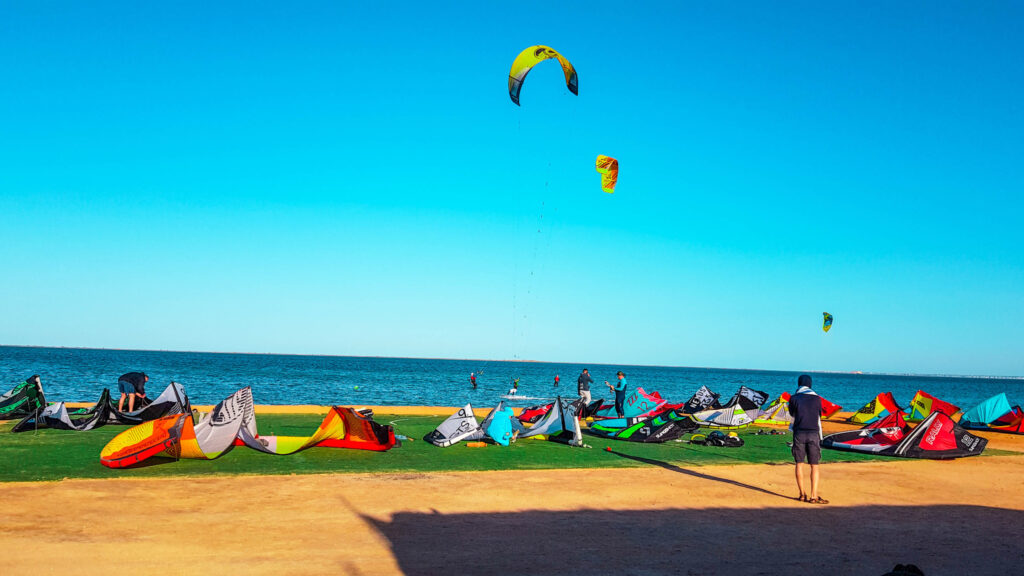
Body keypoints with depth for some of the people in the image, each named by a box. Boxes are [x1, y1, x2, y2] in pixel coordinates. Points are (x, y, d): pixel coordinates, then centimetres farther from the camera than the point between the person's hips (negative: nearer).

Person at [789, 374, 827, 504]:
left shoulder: (794, 398, 1)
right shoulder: (817, 399, 5)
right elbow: (818, 419, 11)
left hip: (799, 434, 0)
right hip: (813, 434, 0)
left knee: (799, 464, 7)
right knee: (814, 466, 3)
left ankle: (802, 494, 9)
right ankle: (814, 496, -3)